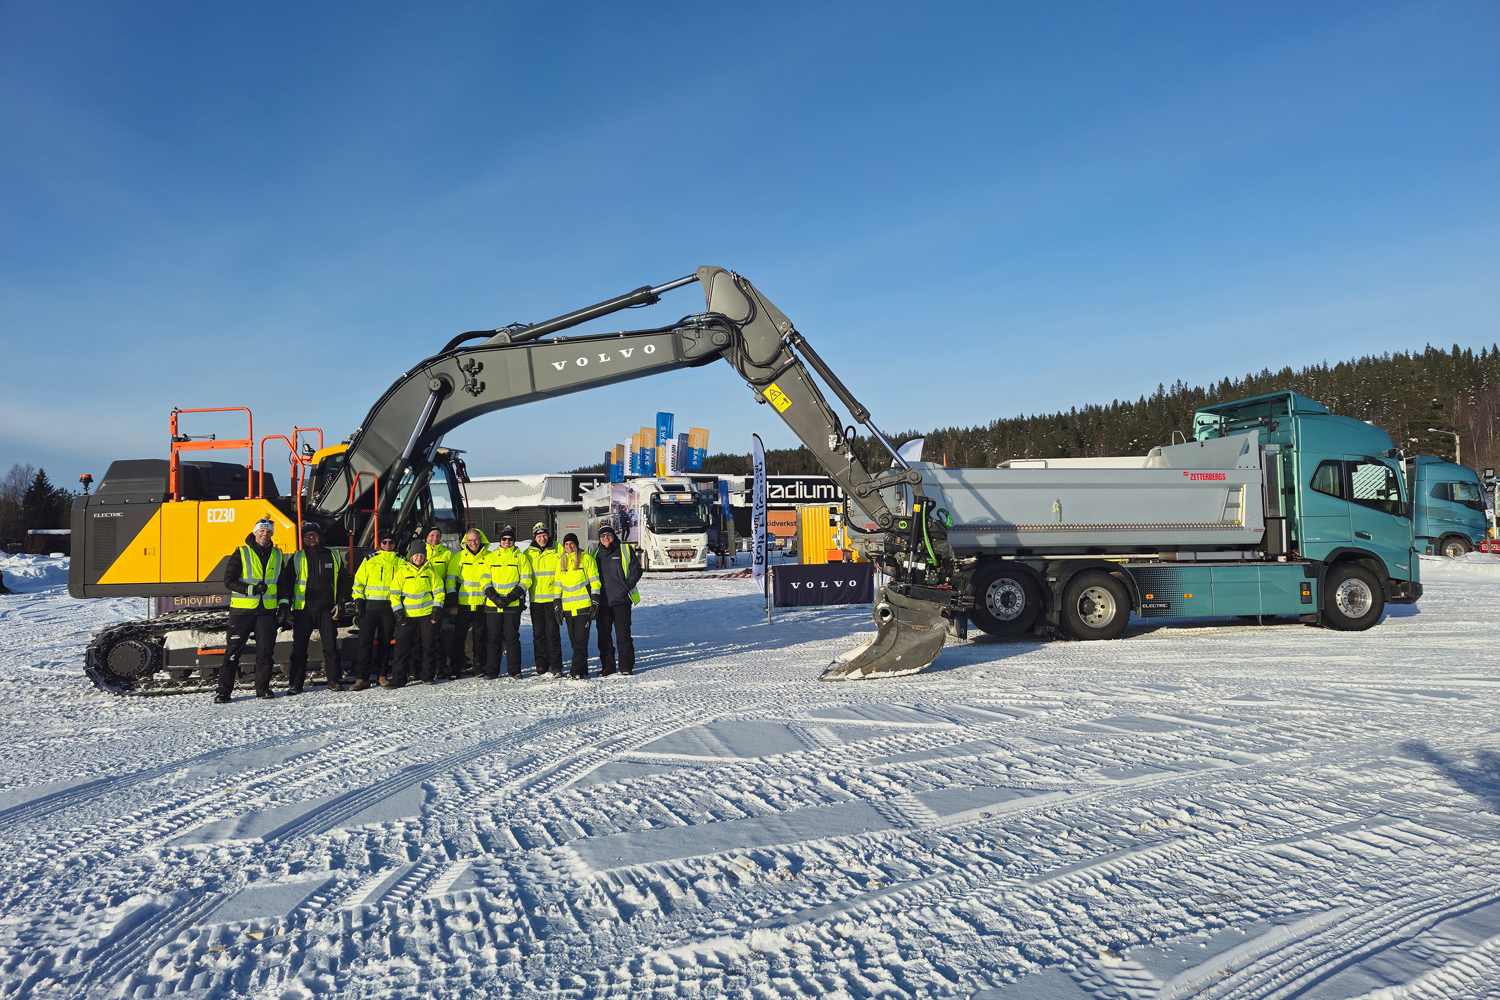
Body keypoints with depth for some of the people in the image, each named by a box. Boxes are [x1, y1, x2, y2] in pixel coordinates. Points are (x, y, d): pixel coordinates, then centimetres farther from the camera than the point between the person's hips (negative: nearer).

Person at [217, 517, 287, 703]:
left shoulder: (277, 555, 12)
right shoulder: (241, 553, 0)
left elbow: (282, 582, 19)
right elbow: (229, 580, -6)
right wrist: (250, 589, -19)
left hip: (267, 611, 3)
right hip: (242, 610, -3)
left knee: (266, 651, 4)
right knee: (233, 651, -2)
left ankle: (263, 687, 16)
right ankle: (224, 691, 4)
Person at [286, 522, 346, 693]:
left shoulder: (334, 556, 9)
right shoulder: (297, 558, 8)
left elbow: (342, 581, 12)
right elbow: (288, 583, 9)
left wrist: (340, 604, 3)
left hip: (328, 609, 0)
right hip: (303, 609, 0)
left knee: (331, 646, 2)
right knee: (299, 647, 2)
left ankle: (334, 680, 9)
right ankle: (295, 683, 8)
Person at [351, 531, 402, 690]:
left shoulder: (400, 562, 10)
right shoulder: (369, 560, 8)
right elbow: (358, 581, 7)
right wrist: (358, 602, -3)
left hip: (390, 607, 1)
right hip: (370, 606, -1)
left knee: (385, 642, 6)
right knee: (365, 641, -6)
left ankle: (382, 675, 15)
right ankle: (362, 677, -4)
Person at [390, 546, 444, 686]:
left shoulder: (430, 571, 7)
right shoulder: (403, 572, 4)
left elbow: (438, 591, 8)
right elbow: (394, 593, 4)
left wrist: (436, 610, -1)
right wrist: (398, 613, -4)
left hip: (427, 614, 0)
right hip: (408, 616, 0)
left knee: (429, 646, 4)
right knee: (402, 646, -3)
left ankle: (428, 676, 14)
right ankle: (399, 678, 2)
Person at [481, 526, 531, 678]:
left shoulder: (520, 557, 8)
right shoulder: (491, 557, 13)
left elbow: (526, 580, 2)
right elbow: (485, 580, 7)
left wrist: (511, 596, -10)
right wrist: (494, 597, -9)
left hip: (513, 604, -2)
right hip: (492, 605, 2)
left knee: (512, 637, 0)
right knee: (493, 638, 3)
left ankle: (514, 670, 7)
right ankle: (491, 671, 9)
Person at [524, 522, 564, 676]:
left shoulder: (557, 550, 2)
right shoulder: (529, 553, 11)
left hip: (552, 598, -3)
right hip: (535, 599, 3)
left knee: (552, 632, -5)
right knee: (538, 633, 7)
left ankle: (556, 666, 1)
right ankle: (541, 666, 15)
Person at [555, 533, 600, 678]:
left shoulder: (586, 558, 0)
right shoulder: (561, 561, 14)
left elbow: (594, 580, -1)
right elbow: (558, 584, 18)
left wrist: (595, 601, -6)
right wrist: (558, 604, 12)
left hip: (583, 606, -5)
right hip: (568, 607, 5)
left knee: (581, 639, -7)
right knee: (573, 640, 8)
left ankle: (577, 670, -7)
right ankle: (582, 669, 16)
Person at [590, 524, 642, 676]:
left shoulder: (625, 550, 4)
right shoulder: (595, 554, 15)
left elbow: (636, 570, 3)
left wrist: (628, 586, -10)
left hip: (621, 600, -3)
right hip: (602, 602, 3)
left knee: (623, 633, -2)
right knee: (603, 635, 4)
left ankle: (626, 666, 7)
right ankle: (607, 666, 14)